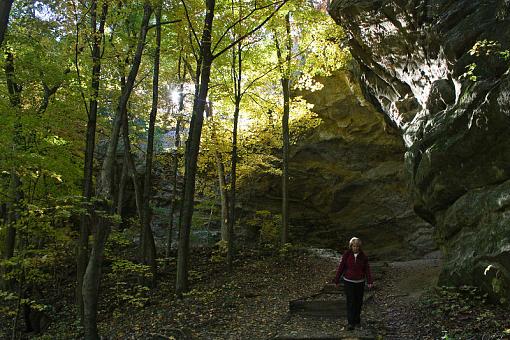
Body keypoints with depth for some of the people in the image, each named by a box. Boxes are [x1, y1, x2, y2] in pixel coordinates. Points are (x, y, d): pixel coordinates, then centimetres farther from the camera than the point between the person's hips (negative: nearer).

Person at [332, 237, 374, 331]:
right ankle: (351, 323, -5)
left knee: (358, 302, 11)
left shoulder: (363, 256, -3)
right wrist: (336, 280, -3)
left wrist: (370, 282, -12)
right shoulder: (346, 254, -8)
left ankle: (357, 321, 28)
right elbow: (341, 267, -5)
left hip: (360, 282, 2)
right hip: (348, 282, -2)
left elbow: (367, 269, -3)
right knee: (350, 302, -8)